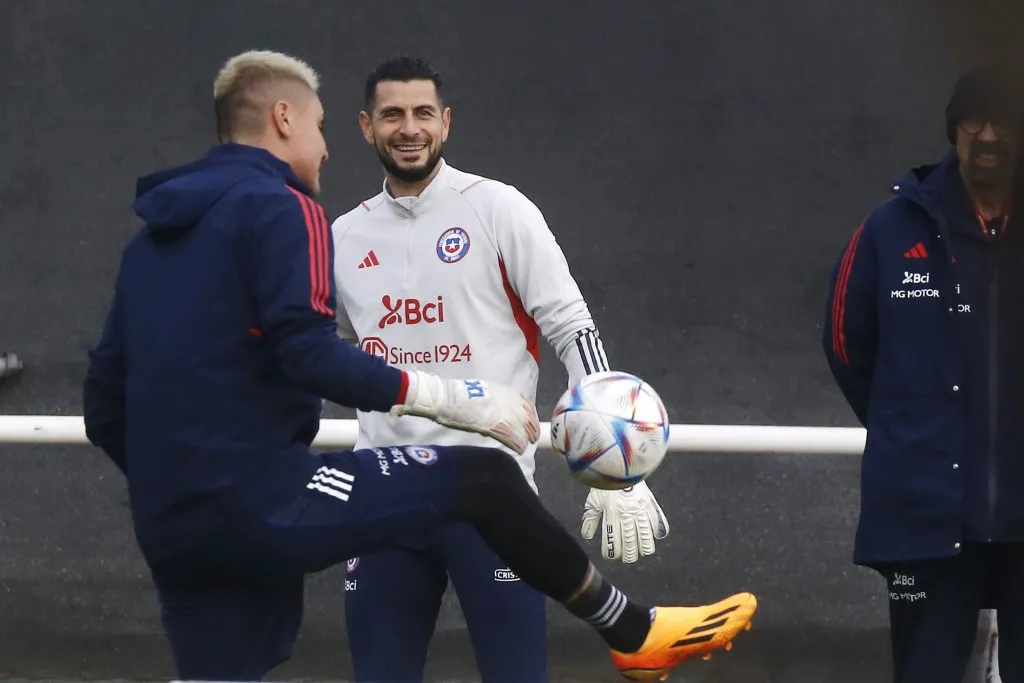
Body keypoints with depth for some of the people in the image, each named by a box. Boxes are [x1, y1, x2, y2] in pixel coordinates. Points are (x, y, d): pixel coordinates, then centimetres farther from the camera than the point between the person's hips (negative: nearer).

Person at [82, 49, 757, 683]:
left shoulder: (153, 236, 20)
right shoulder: (278, 207, -4)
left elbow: (105, 406, 20)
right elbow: (307, 353, -18)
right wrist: (454, 397, -13)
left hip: (174, 531, 8)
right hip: (261, 505, -8)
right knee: (482, 478, 3)